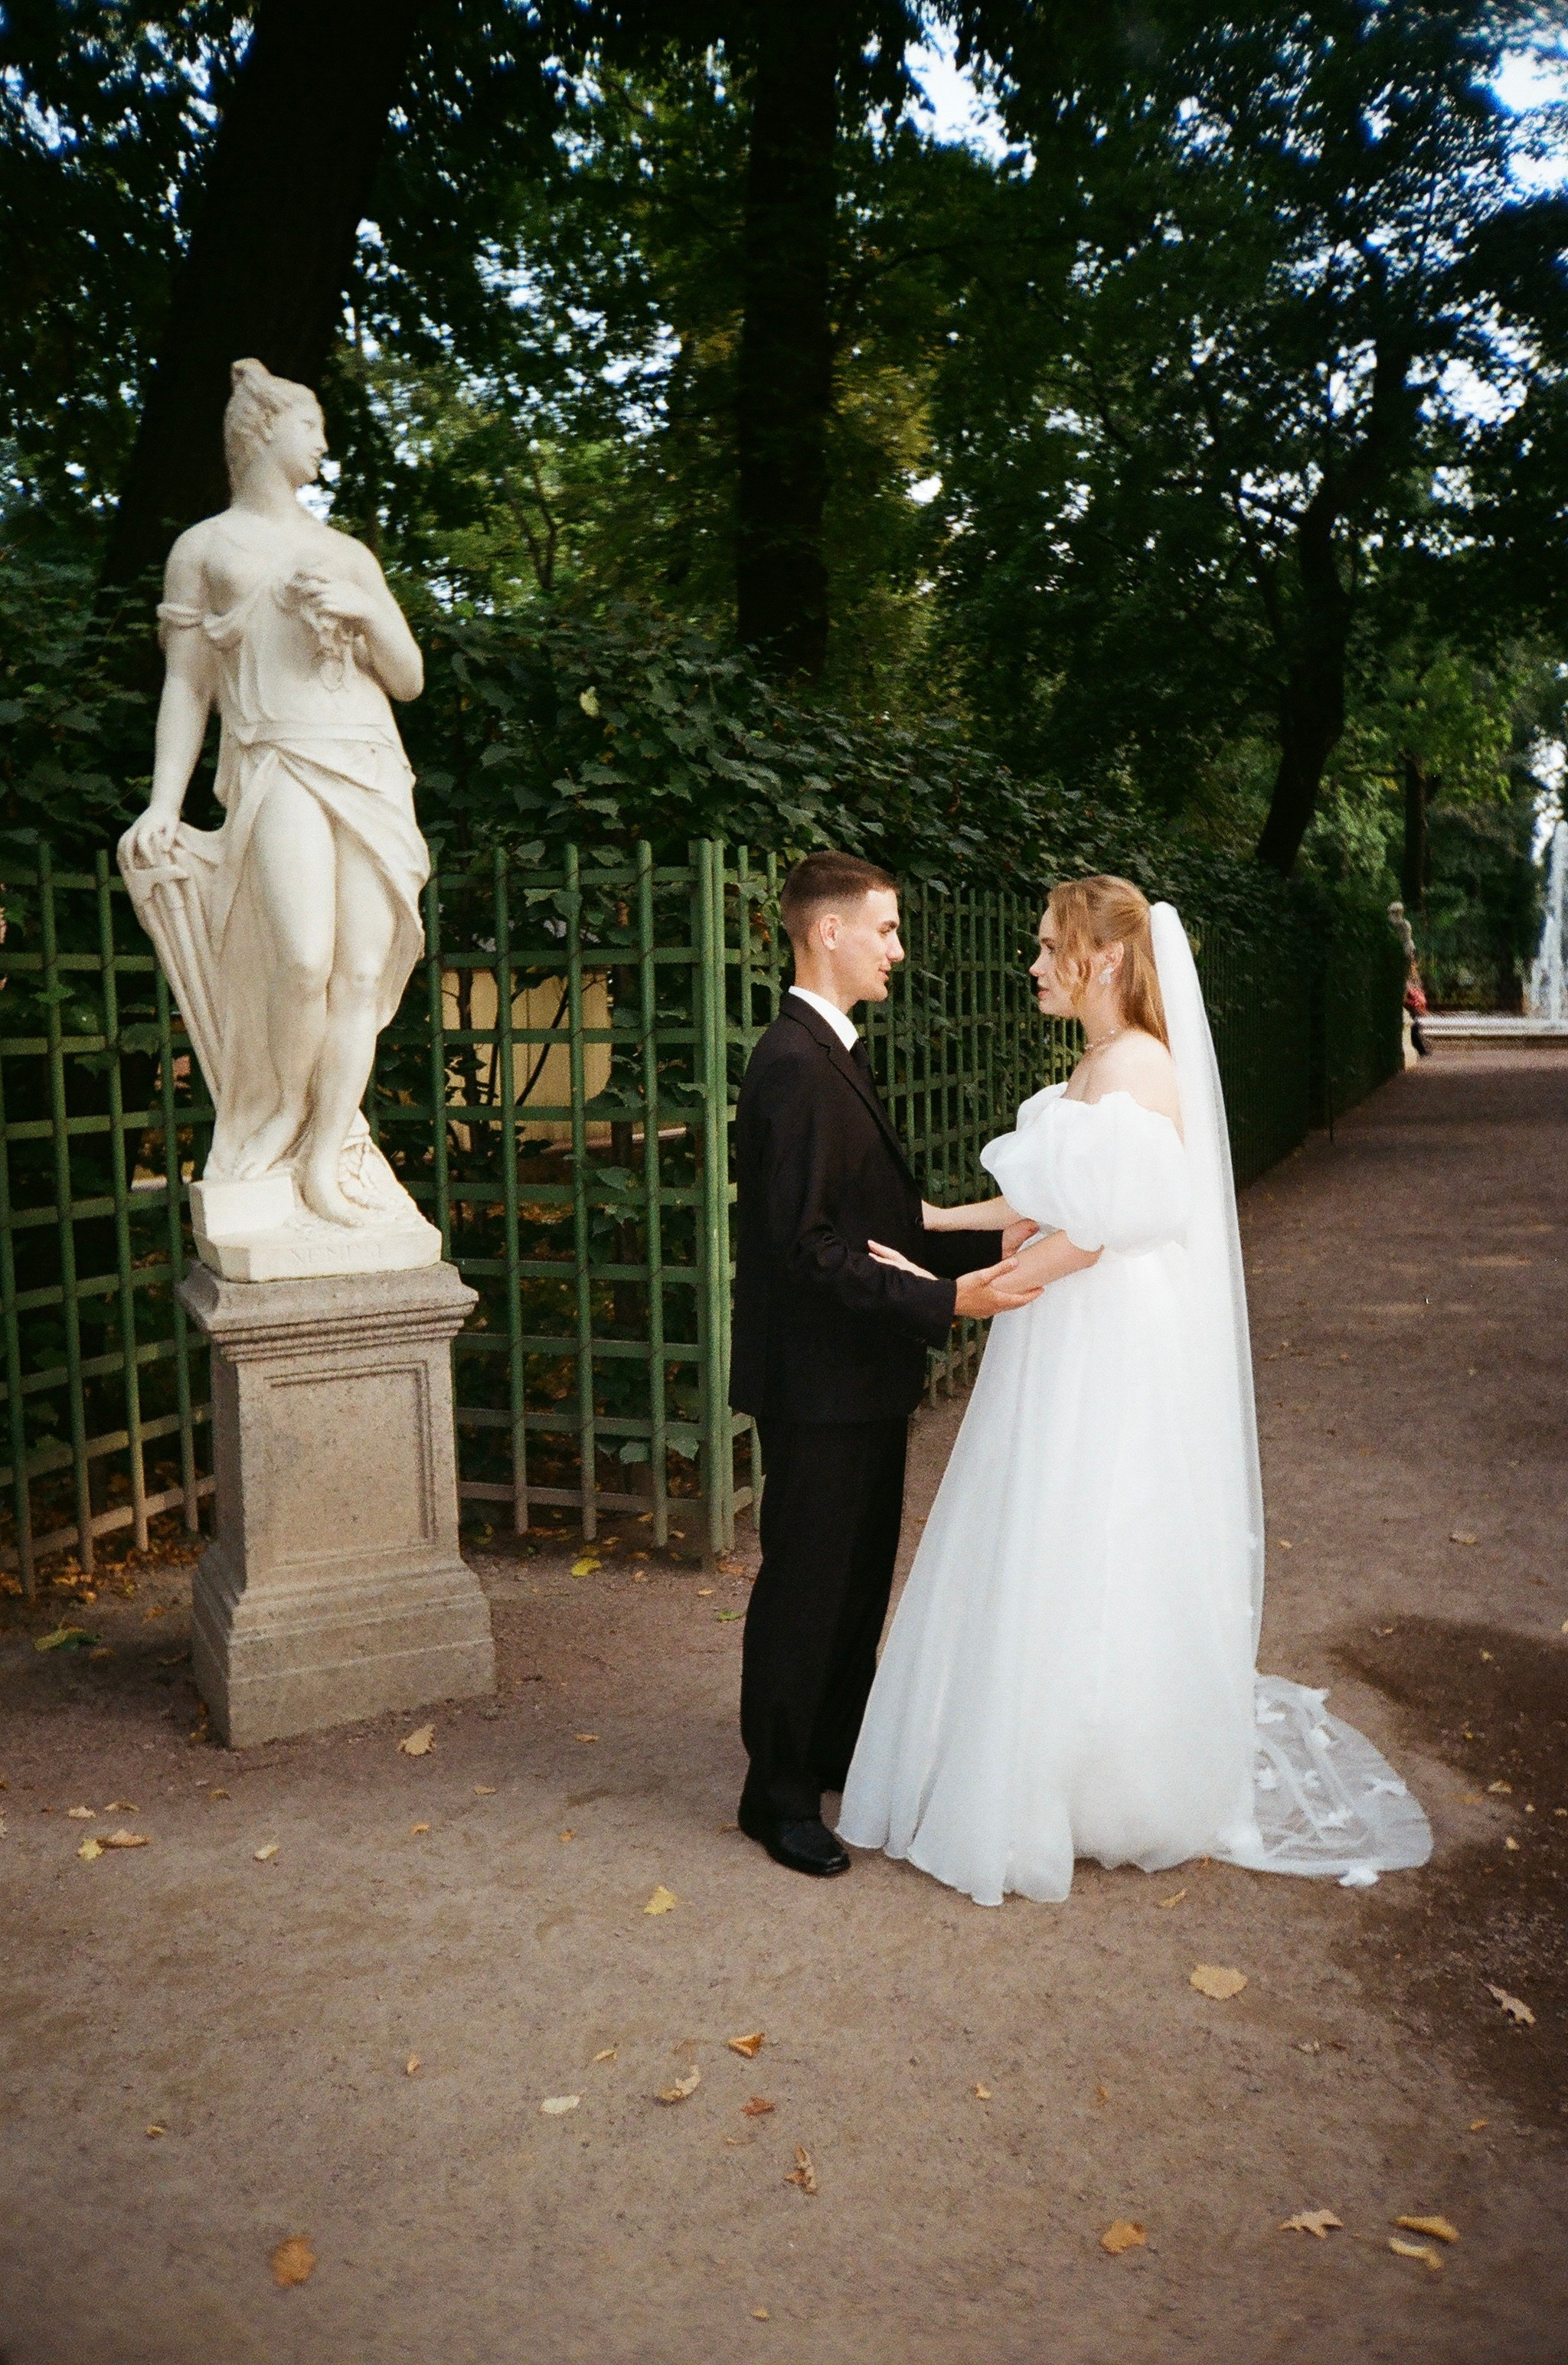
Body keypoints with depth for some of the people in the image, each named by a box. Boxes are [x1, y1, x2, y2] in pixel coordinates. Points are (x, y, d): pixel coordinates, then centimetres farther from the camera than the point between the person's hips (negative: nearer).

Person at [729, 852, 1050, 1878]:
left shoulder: (836, 1053, 12)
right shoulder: (796, 1065, -20)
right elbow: (810, 1245, -25)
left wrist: (991, 1239, 6)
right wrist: (945, 1300, -27)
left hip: (861, 1372, 10)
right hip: (818, 1378, -10)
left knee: (861, 1572, 21)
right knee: (804, 1584, 4)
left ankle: (840, 1747, 38)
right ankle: (779, 1794, 20)